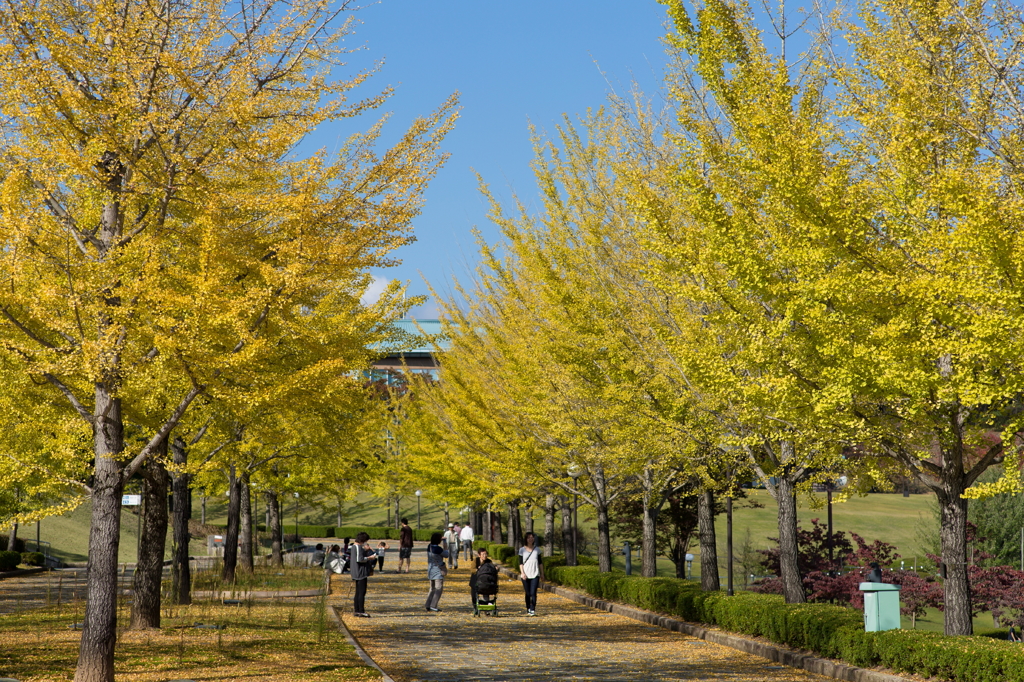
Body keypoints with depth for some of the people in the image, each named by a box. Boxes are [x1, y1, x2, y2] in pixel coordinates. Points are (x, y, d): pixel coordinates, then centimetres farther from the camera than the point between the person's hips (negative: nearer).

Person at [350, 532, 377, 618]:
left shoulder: (353, 547, 16)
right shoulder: (358, 547, -15)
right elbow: (360, 559, -24)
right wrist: (370, 558, -12)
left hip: (356, 574, 10)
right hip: (361, 573, -10)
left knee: (358, 592, 14)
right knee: (362, 592, -8)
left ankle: (357, 610, 18)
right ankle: (361, 611, -9)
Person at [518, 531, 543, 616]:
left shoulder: (537, 549, 9)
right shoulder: (522, 550, 5)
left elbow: (540, 562, 14)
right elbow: (520, 563, 3)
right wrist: (522, 573, -10)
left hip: (535, 574, 0)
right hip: (525, 575, 0)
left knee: (533, 593, -12)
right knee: (527, 593, 4)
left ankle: (533, 610, -14)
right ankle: (528, 610, 16)